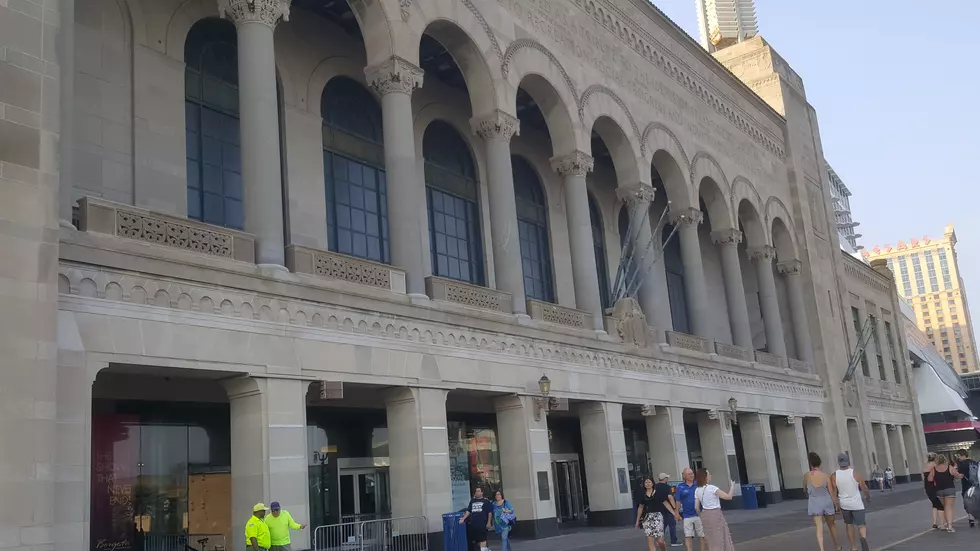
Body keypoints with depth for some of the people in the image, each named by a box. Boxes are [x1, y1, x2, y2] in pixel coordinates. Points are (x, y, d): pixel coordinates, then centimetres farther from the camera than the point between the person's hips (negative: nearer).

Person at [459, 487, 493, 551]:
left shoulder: (486, 501, 1)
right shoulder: (472, 501, 14)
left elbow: (490, 512, -2)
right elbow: (468, 511, 13)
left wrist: (489, 522, -7)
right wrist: (463, 519, 4)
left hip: (482, 523, -5)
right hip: (473, 523, 5)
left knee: (482, 539, -6)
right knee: (474, 540, 8)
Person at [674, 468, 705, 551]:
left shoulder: (698, 485, 1)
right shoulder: (680, 487, 2)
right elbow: (678, 501, 6)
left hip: (699, 514, 0)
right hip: (687, 515, 0)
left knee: (702, 536, 8)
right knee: (688, 536, -4)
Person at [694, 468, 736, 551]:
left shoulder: (697, 490, 3)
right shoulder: (712, 488, -18)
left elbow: (696, 507, 4)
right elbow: (728, 496, -15)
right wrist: (732, 485, -1)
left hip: (705, 514, 7)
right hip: (715, 514, -7)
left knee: (712, 540, 16)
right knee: (720, 539, 3)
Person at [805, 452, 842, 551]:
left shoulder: (806, 476, -10)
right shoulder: (826, 476, -10)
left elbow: (805, 489, 8)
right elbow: (831, 492, -7)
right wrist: (836, 505, 2)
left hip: (814, 504, -1)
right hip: (827, 502, 1)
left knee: (819, 528, -2)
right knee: (832, 525, 21)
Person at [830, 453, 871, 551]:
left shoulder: (834, 476, -10)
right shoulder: (855, 473, -14)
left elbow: (833, 493, -8)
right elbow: (865, 489, -6)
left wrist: (836, 506, 3)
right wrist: (868, 497, 14)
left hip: (844, 505, 2)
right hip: (857, 504, -2)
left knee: (849, 525, 21)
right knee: (861, 526, 4)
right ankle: (863, 539, -28)